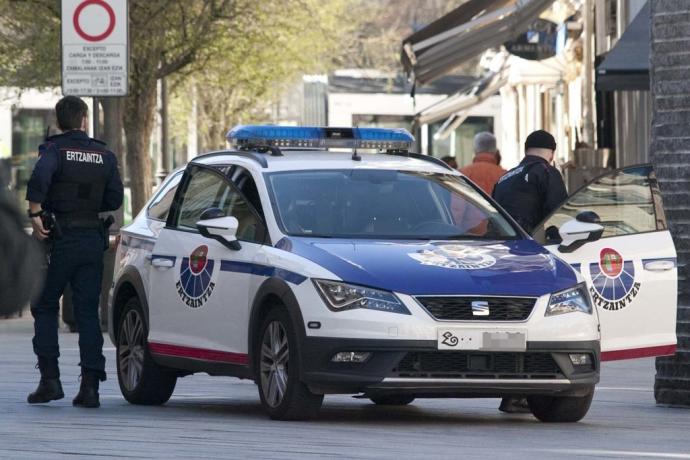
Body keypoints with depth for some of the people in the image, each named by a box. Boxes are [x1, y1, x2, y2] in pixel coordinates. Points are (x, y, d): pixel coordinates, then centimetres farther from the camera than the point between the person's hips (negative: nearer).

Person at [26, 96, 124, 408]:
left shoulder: (54, 149, -6)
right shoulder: (104, 156, 7)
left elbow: (40, 177, -27)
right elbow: (114, 200, 7)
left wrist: (35, 214, -18)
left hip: (59, 239, -3)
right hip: (92, 239, 3)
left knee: (44, 307, 9)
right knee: (88, 312, 5)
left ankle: (50, 379, -1)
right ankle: (90, 385, -2)